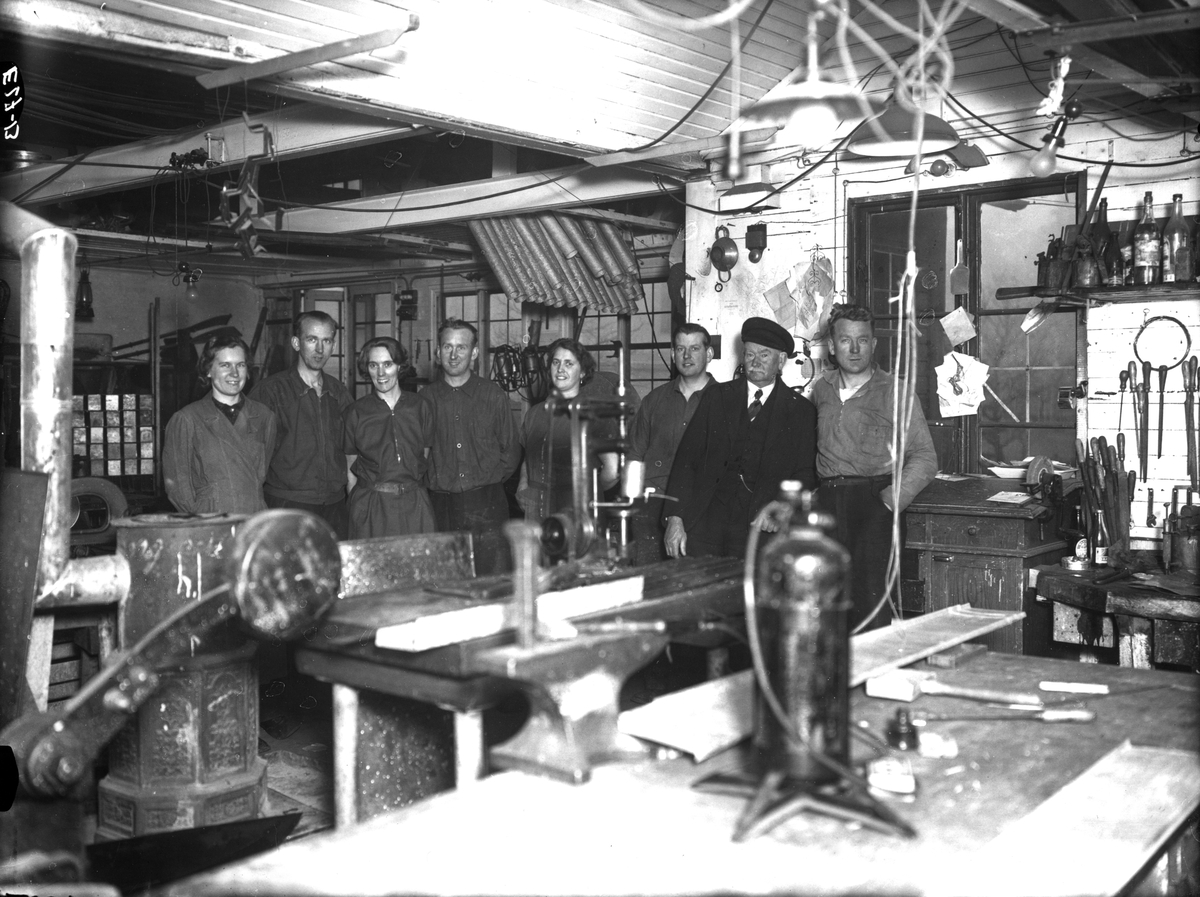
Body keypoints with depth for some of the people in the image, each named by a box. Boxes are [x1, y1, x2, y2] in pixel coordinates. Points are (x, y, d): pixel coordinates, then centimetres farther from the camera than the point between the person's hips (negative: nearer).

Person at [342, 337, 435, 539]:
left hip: (415, 504, 1)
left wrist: (411, 489, 5)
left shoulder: (420, 407, 7)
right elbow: (350, 466, 7)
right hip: (370, 505, -1)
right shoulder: (356, 412, 3)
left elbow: (424, 456, 12)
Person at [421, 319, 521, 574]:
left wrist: (490, 481, 4)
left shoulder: (494, 396, 6)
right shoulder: (425, 398, 6)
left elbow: (511, 451, 11)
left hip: (486, 506, -1)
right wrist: (433, 482, 3)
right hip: (441, 505, 1)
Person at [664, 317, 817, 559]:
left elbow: (805, 475, 5)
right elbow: (687, 459, 7)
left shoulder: (800, 410, 10)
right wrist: (675, 518, -4)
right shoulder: (716, 396, 12)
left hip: (759, 528, -1)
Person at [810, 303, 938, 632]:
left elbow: (924, 457, -1)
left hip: (875, 499, -4)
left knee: (871, 602, -15)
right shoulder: (821, 389, 15)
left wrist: (893, 498, -13)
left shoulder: (896, 392, 2)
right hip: (828, 503, 4)